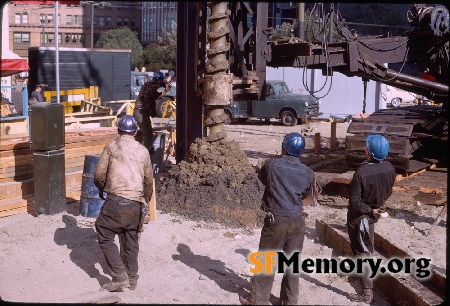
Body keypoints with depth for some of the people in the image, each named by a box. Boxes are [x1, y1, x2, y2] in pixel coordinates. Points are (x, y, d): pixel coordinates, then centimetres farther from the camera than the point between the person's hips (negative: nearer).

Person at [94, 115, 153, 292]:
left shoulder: (112, 147, 1)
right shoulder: (143, 151, 13)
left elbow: (99, 173, -1)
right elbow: (148, 181, 18)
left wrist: (101, 188, 20)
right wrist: (145, 201, 33)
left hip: (117, 200, -5)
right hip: (137, 203, 5)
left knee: (105, 236, 4)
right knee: (131, 241, 16)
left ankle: (119, 277, -4)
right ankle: (131, 279, 24)